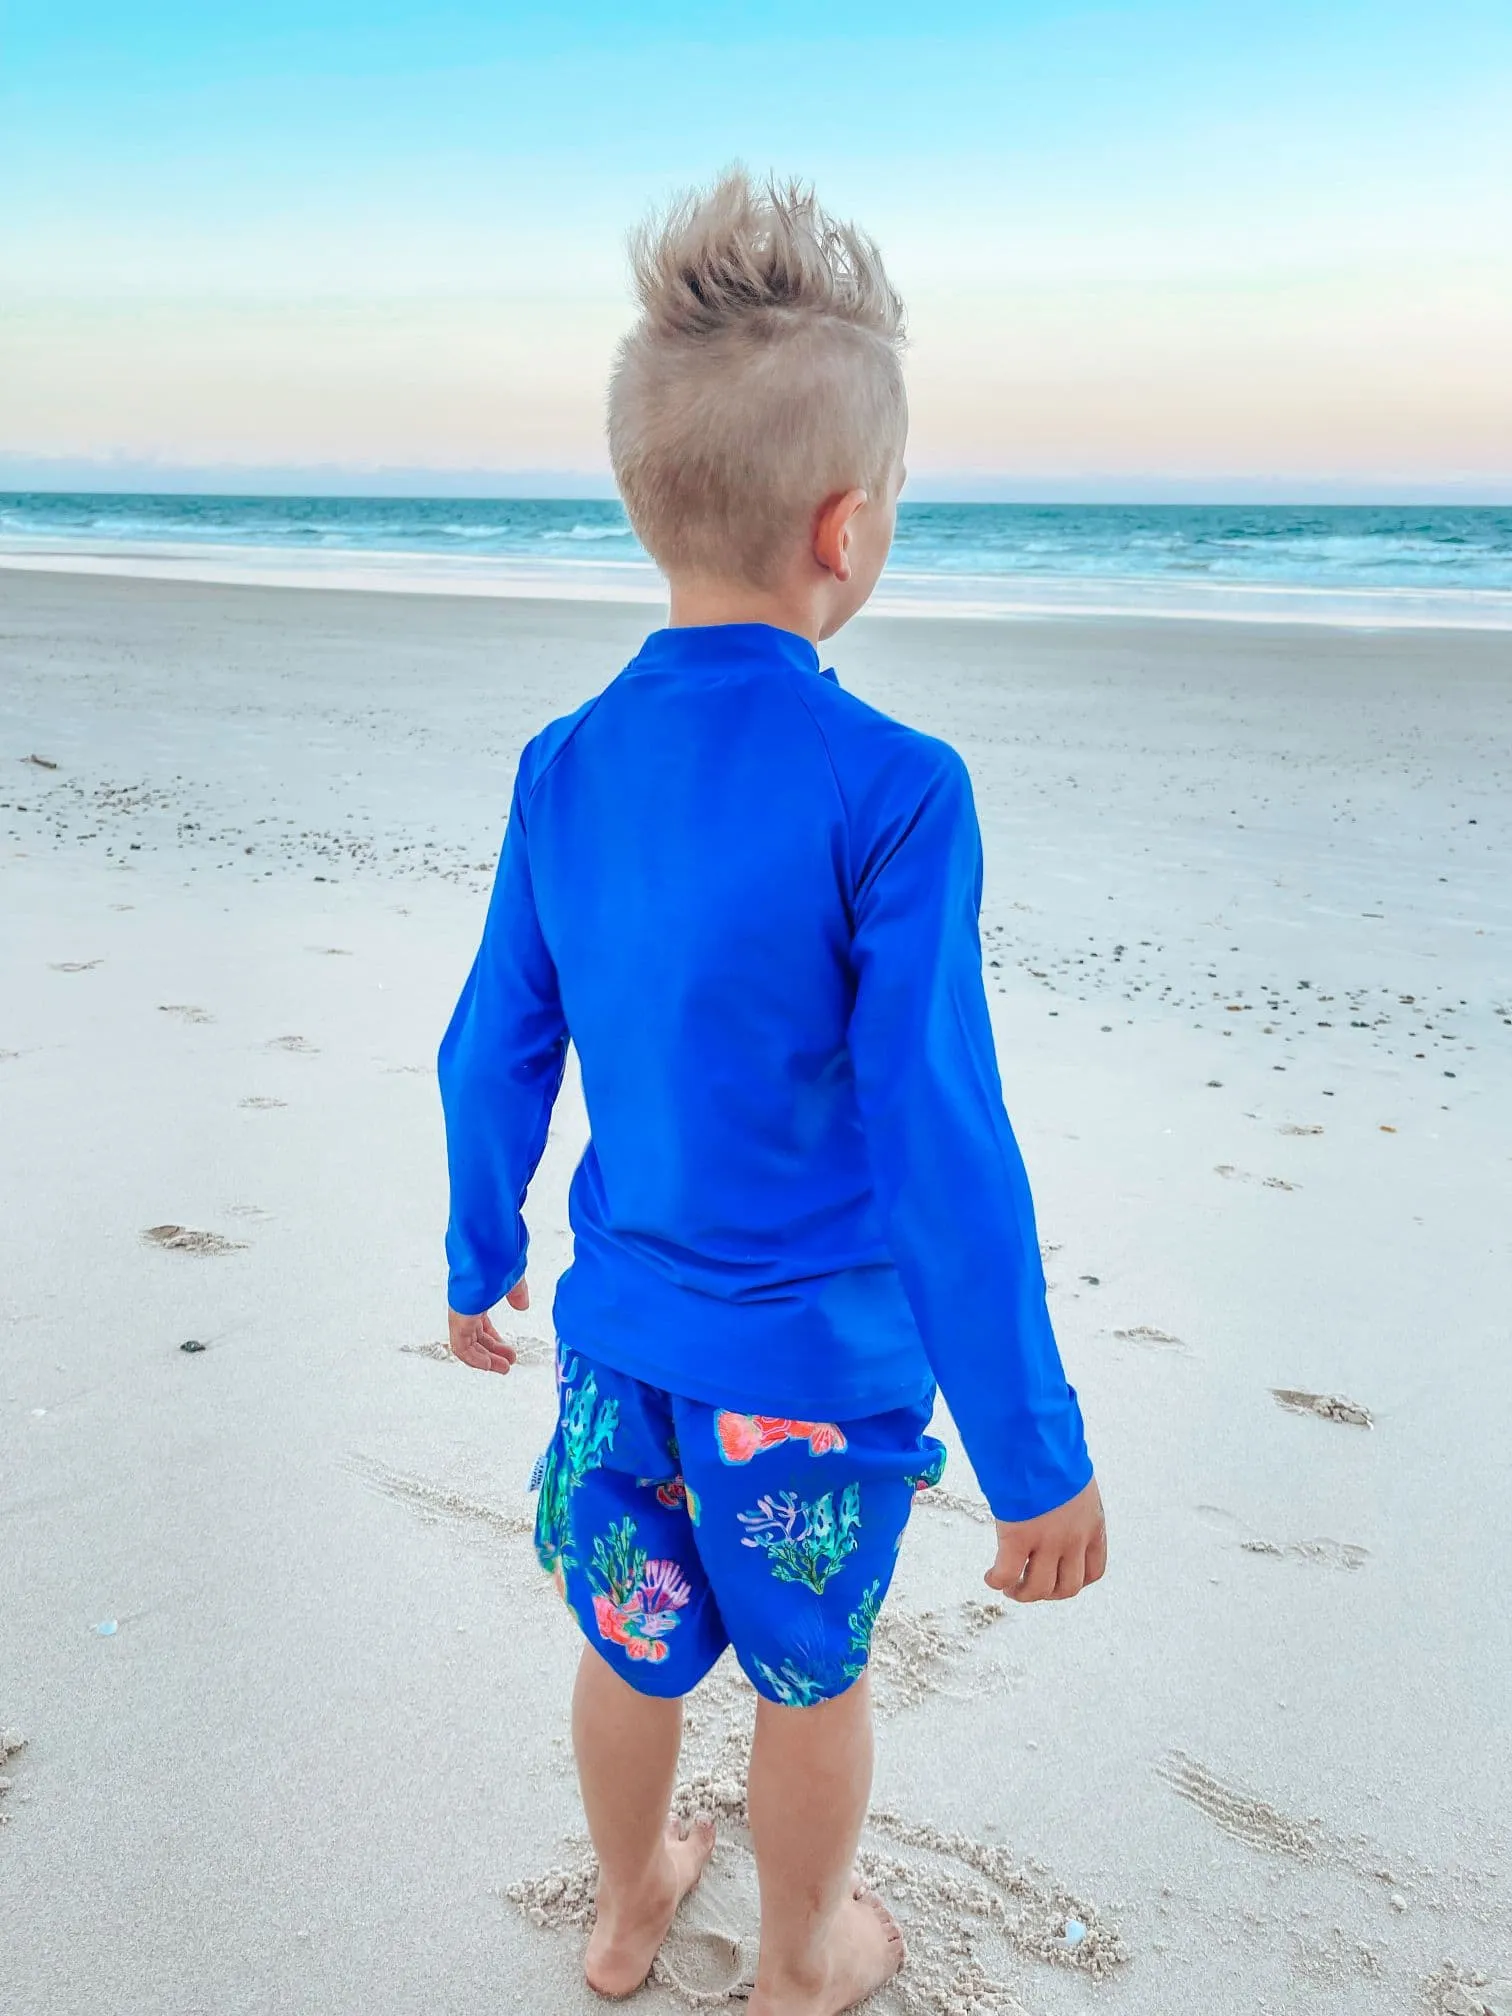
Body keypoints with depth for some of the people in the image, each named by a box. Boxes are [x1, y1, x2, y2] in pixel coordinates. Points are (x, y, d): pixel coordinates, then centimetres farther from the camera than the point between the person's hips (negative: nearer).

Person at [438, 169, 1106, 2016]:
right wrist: (1035, 1457, -14)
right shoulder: (889, 793, -24)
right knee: (812, 1675, 20)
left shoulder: (566, 768, -7)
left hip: (625, 1327, 5)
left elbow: (493, 1057, 2)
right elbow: (942, 1153, -24)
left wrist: (481, 1264, 19)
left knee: (632, 1641, 25)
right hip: (823, 1353, -4)